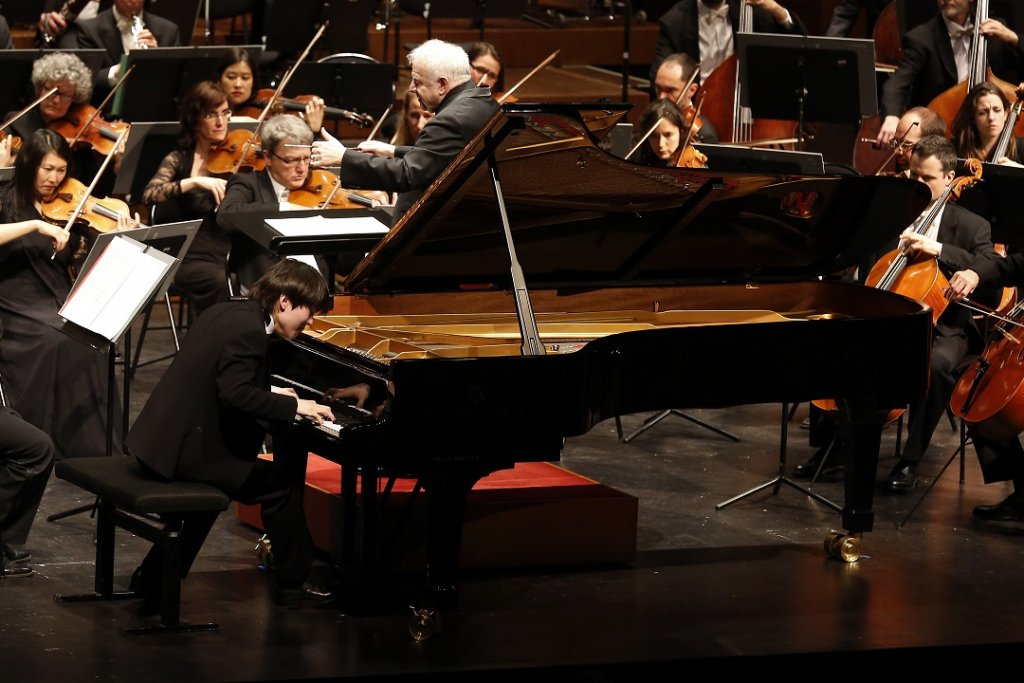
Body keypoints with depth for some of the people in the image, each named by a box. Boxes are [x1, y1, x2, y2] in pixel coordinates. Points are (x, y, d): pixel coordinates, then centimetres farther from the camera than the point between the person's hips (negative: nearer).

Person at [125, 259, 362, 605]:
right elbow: (235, 394, -29)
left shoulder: (229, 312, 11)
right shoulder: (248, 330, -18)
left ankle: (153, 577, 33)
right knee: (282, 483, -2)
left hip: (163, 440, 10)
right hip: (187, 450, -10)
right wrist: (292, 405, -20)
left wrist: (271, 395, 19)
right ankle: (294, 581, 10)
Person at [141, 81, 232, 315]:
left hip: (235, 254, 2)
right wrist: (195, 181, -25)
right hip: (193, 258, -2)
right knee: (219, 281, -34)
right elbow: (149, 195, -13)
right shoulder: (180, 160, 5)